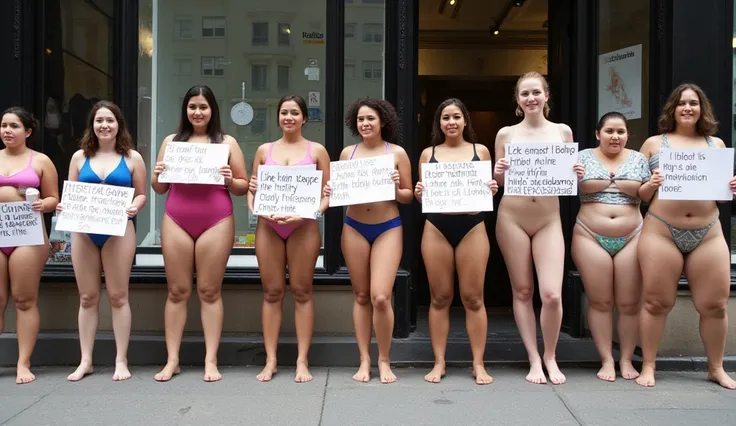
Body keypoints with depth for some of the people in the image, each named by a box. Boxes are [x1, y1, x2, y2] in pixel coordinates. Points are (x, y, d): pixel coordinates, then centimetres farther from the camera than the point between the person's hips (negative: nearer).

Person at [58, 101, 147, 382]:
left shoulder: (132, 158, 4)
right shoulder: (80, 157, 10)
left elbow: (141, 194, 4)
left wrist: (134, 207, -16)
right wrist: (63, 206, -8)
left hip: (118, 231, -2)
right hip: (84, 232, 3)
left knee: (117, 296, 0)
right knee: (87, 297, 7)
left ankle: (121, 360, 8)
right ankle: (85, 360, 15)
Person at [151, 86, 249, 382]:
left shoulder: (227, 142, 7)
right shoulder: (171, 141, 12)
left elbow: (243, 187, 7)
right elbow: (159, 188, 15)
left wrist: (230, 180, -13)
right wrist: (158, 175, -6)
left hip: (216, 221, -2)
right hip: (176, 220, 2)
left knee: (210, 291, 1)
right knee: (177, 291, 4)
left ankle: (211, 361, 7)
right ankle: (172, 360, 11)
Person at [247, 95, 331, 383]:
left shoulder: (316, 151, 6)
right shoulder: (264, 150, 13)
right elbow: (253, 189, 14)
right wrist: (255, 207, -7)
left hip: (304, 226, -2)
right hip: (268, 225, 2)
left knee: (301, 292, 2)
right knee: (272, 292, 4)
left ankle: (302, 361, 9)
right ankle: (270, 361, 12)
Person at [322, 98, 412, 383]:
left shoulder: (397, 153, 0)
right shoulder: (347, 152, 6)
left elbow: (408, 196, 3)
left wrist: (395, 189, -17)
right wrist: (331, 192, -9)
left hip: (388, 229, -2)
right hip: (354, 228, 3)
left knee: (380, 297, -10)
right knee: (361, 296, 8)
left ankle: (384, 360, 11)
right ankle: (364, 360, 18)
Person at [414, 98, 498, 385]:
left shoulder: (481, 151, 9)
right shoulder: (428, 154, 9)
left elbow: (489, 192, 13)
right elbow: (422, 197, 13)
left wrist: (493, 190, -8)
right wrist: (418, 193, -8)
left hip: (472, 227, 0)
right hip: (436, 228, 1)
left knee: (473, 297, 2)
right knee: (439, 297, 5)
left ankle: (478, 364, 12)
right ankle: (439, 363, 14)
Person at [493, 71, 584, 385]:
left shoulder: (562, 131, 7)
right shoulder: (506, 134, 5)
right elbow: (497, 182, 10)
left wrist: (577, 175, -8)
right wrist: (498, 172, -12)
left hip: (549, 220, 0)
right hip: (512, 218, 0)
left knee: (552, 295, -8)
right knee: (522, 291, 5)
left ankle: (550, 357, 16)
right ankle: (534, 360, 18)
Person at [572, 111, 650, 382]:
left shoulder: (638, 159, 11)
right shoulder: (584, 157, 5)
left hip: (631, 238, 2)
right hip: (590, 237, -1)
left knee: (629, 303, 2)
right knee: (599, 302, 0)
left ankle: (627, 360, 14)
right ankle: (607, 360, 9)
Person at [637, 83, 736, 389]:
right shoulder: (654, 143, 7)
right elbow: (639, 195, 6)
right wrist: (651, 185, -15)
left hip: (709, 234, 3)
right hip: (660, 231, -2)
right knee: (656, 303, 1)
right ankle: (648, 366, 13)